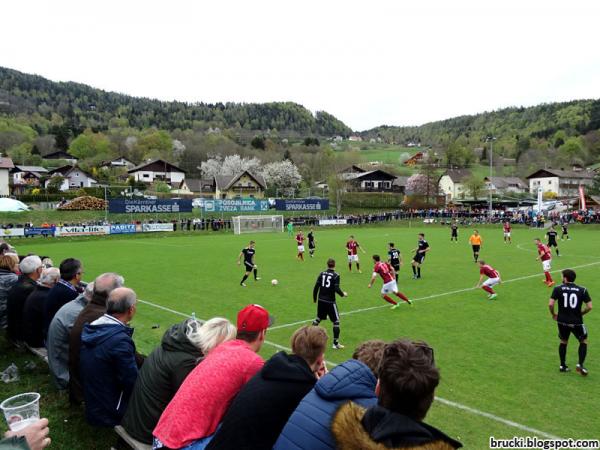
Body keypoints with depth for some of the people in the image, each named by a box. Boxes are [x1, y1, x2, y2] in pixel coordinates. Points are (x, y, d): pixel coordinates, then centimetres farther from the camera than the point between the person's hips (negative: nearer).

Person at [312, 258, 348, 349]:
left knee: (318, 319, 23)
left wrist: (314, 298, 16)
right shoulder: (336, 275, -10)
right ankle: (336, 343, 3)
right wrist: (343, 294, 3)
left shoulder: (322, 273, 3)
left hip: (321, 300, 5)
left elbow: (316, 287, 3)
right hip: (330, 301, -5)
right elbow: (336, 289, -16)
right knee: (336, 321, 4)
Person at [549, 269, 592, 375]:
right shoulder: (582, 290, -2)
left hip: (562, 321, 1)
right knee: (583, 341, 22)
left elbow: (550, 304, -12)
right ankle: (580, 365, 10)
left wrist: (553, 314, 6)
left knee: (563, 342, 22)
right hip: (577, 322, -1)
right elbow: (589, 307, -6)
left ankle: (563, 365, 25)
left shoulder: (558, 289, -5)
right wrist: (580, 314, 12)